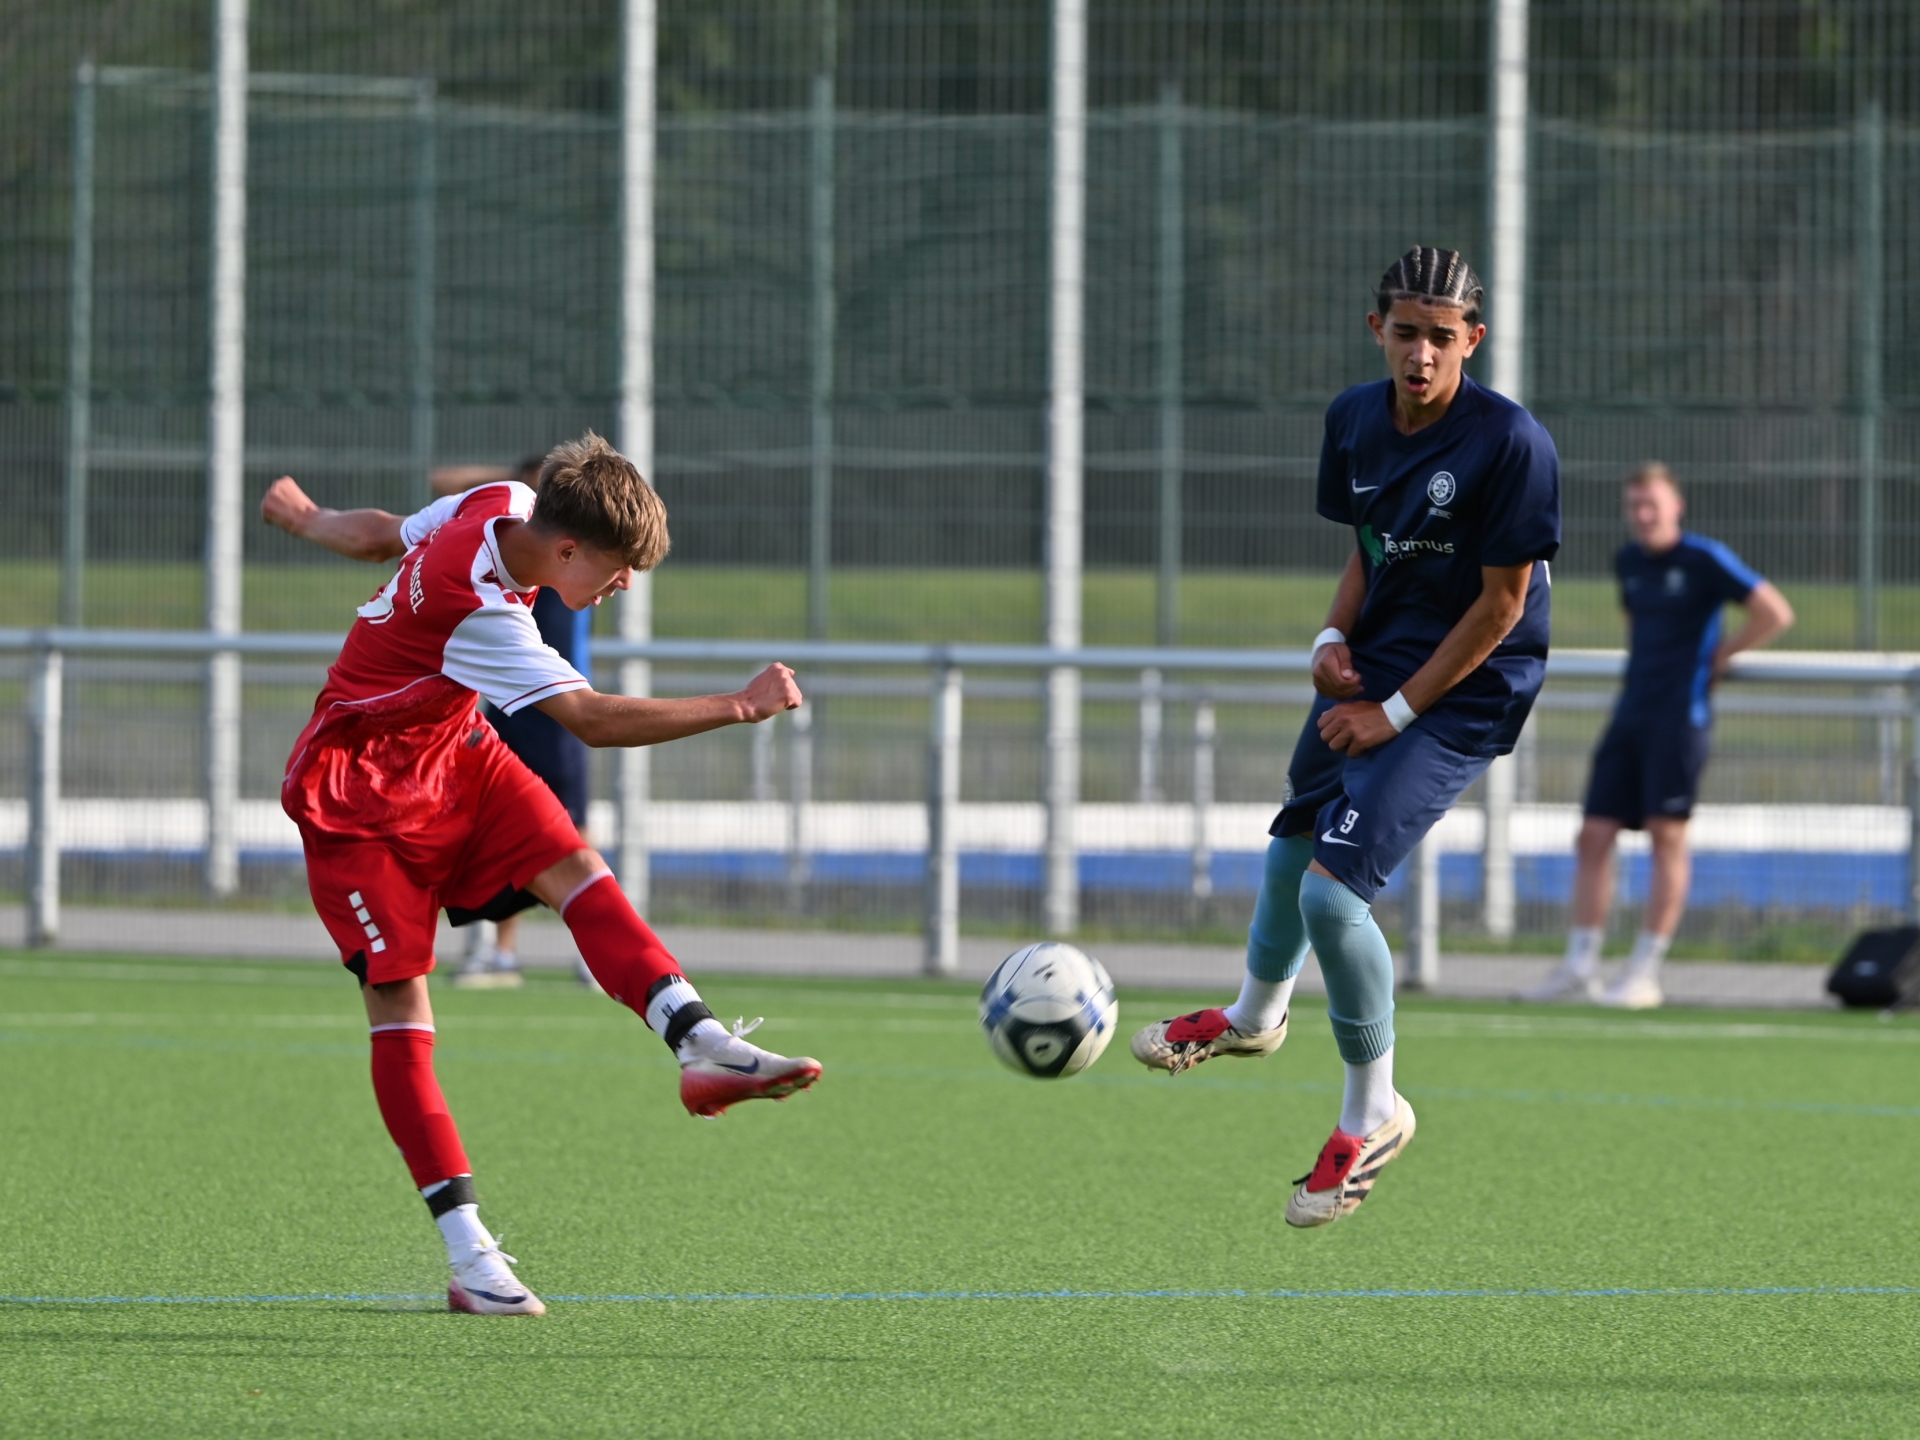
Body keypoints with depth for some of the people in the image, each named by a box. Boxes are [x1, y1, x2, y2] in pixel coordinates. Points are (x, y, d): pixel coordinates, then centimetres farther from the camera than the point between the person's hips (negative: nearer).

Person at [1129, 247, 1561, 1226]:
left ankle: (1372, 1116, 2)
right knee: (1292, 850, 25)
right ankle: (1254, 1017, 57)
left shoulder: (1511, 445, -23)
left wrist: (1396, 712, -15)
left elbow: (1502, 604, -18)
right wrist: (1336, 638, -4)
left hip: (1464, 694, -7)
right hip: (1372, 669, 7)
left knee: (1332, 889, -18)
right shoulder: (1356, 420, -1)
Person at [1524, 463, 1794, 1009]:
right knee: (1594, 835, 2)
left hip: (1679, 714, -7)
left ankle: (1644, 974, -6)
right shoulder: (1628, 562, 14)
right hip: (1631, 712, 7)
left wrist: (1720, 653, -3)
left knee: (1667, 836, -7)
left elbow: (1775, 613, -9)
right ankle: (1580, 967, 7)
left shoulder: (1704, 560, -7)